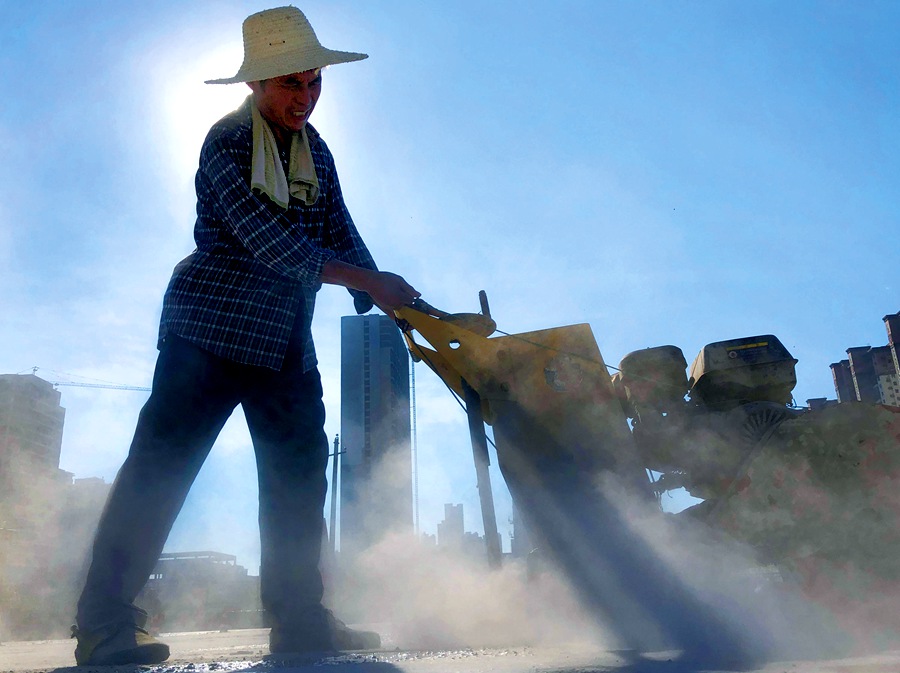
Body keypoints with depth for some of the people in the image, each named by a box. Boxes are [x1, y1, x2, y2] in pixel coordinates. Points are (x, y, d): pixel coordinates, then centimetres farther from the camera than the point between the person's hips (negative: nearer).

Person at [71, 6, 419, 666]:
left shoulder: (316, 152, 13)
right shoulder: (228, 142, -9)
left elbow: (339, 233, 11)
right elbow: (268, 239, -22)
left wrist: (385, 306, -3)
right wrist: (369, 282, -23)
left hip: (286, 339, 7)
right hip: (211, 326, -7)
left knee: (299, 474, 6)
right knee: (162, 466, -7)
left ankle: (299, 617, 16)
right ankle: (105, 623, 3)